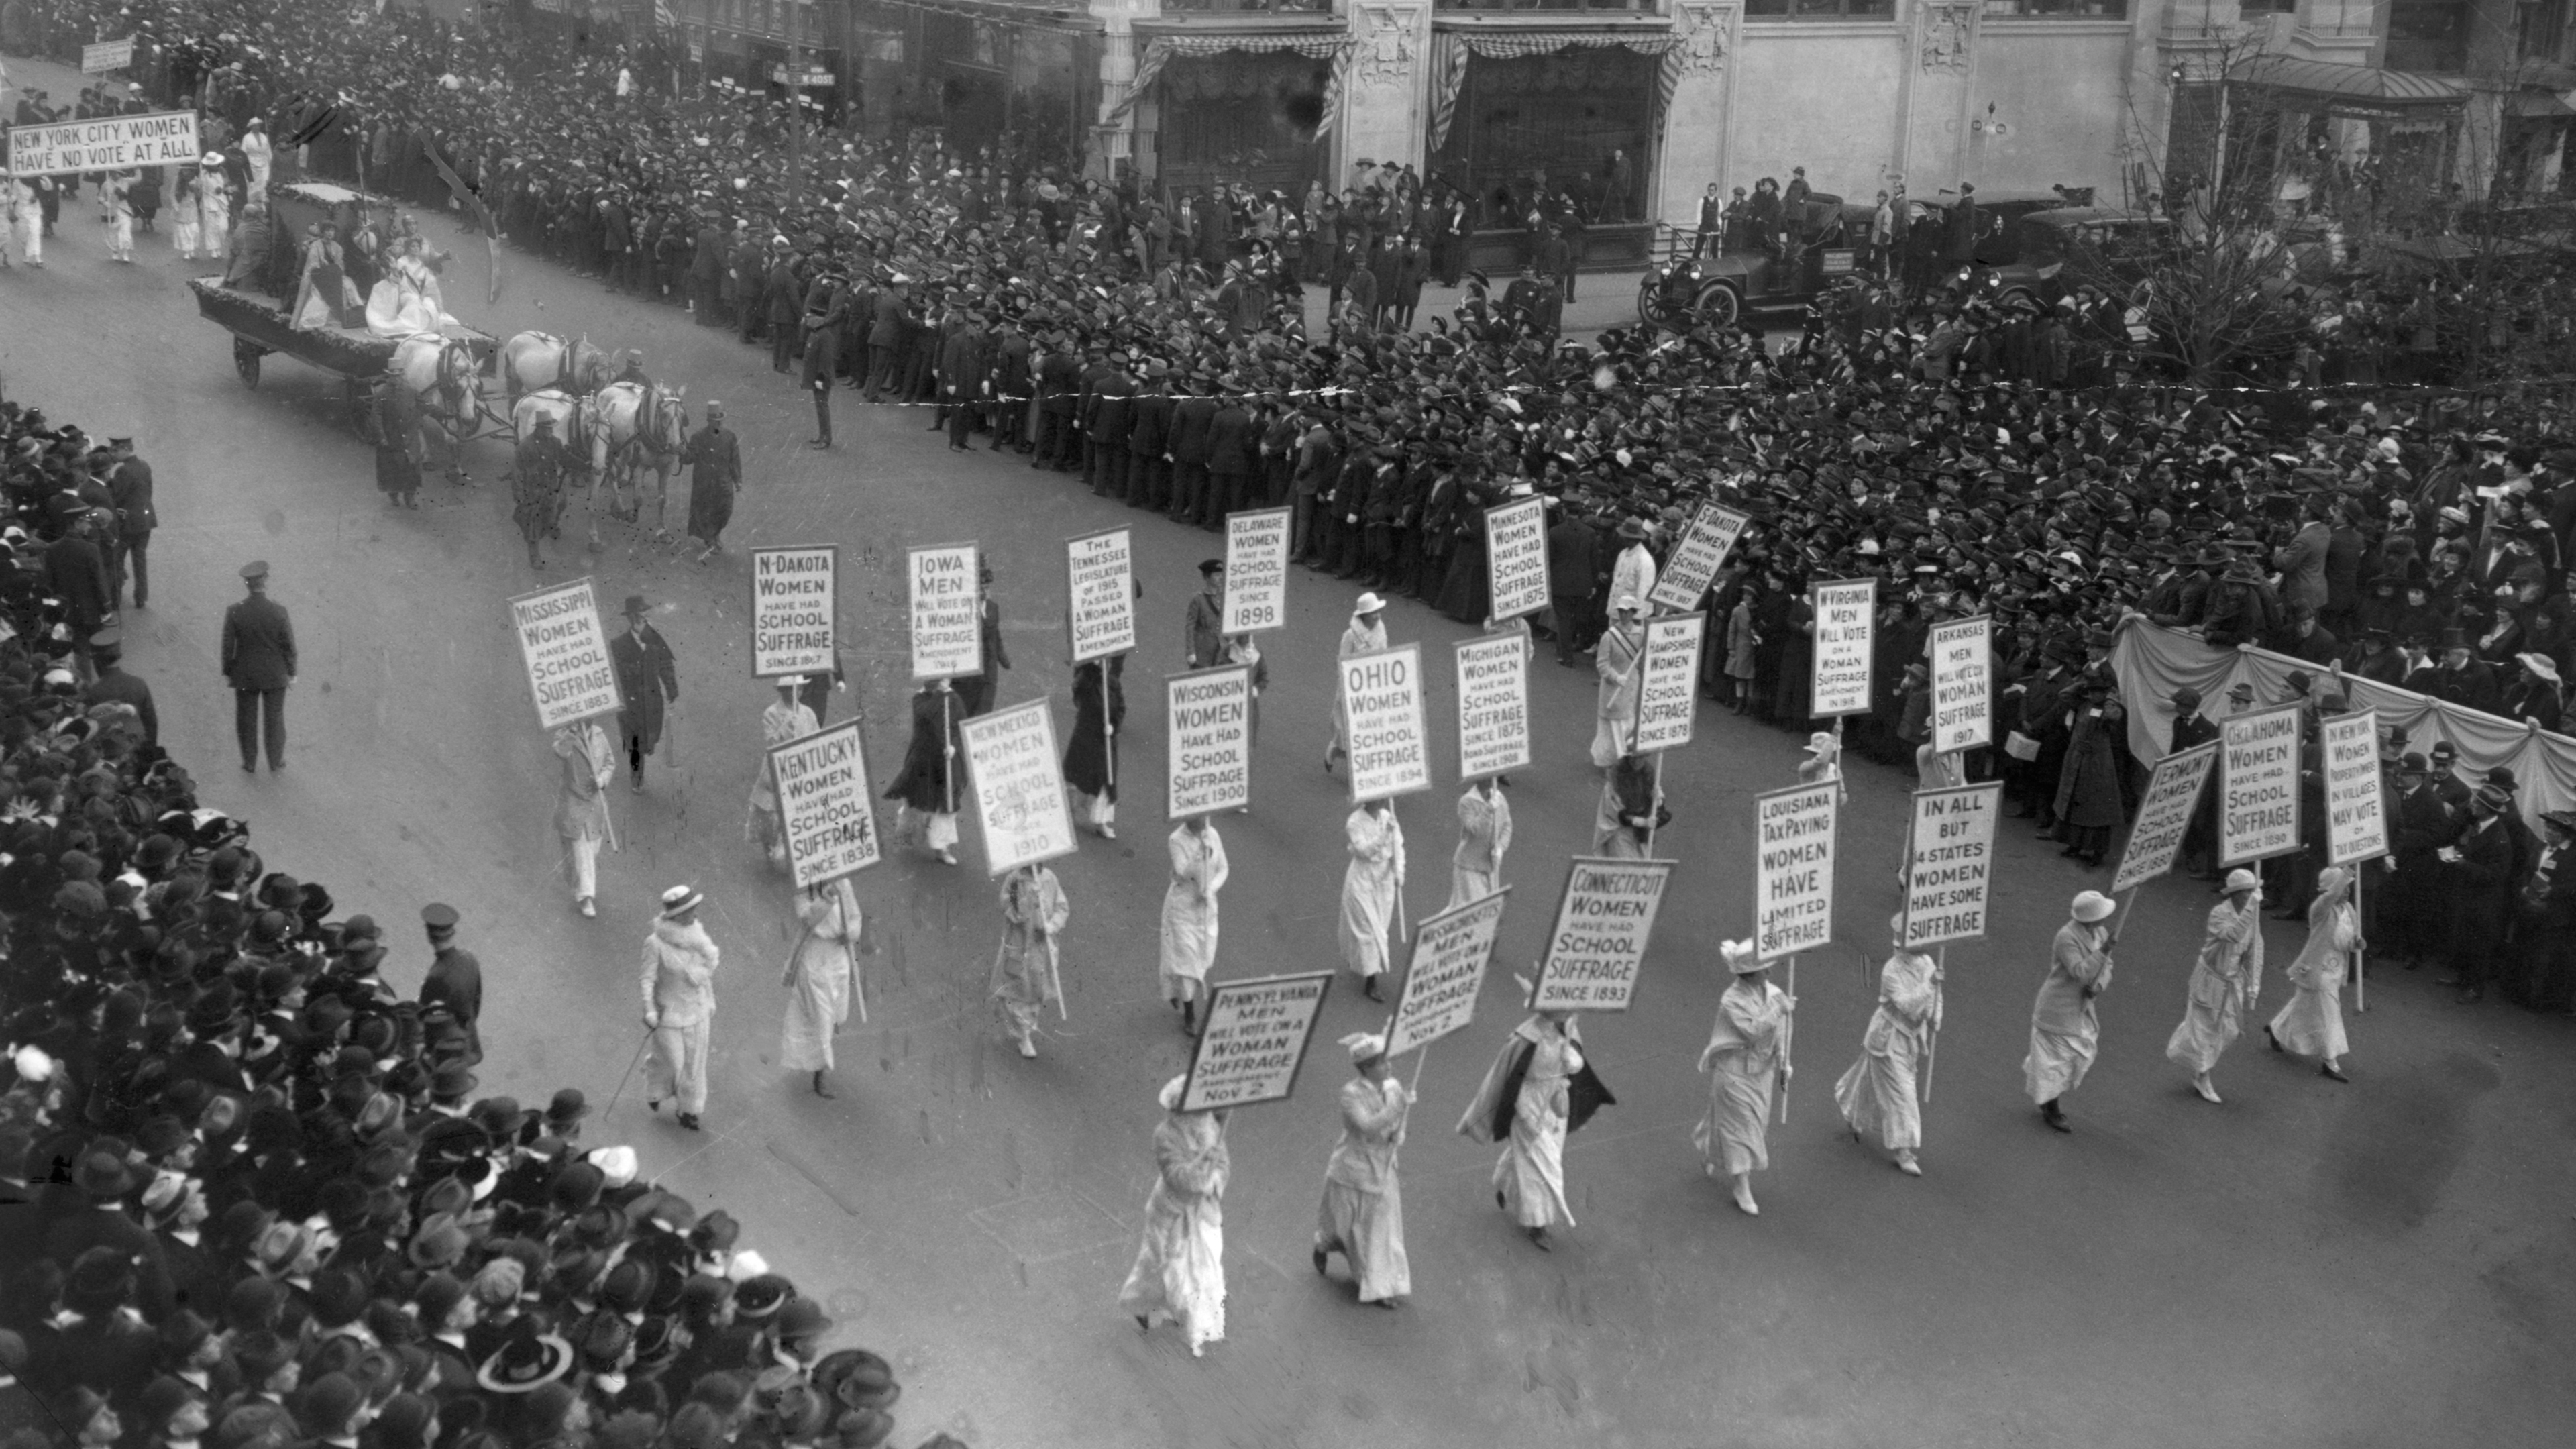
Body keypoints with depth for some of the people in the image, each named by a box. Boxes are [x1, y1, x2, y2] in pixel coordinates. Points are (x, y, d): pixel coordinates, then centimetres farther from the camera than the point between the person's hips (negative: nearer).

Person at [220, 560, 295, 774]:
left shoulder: (234, 612, -17)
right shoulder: (279, 611, -20)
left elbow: (228, 646, -9)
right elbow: (289, 646, -11)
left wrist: (227, 673, 6)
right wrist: (292, 674, 2)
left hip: (245, 675, 1)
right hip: (275, 675, 0)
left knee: (246, 720, 16)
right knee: (274, 719, 16)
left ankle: (250, 764, 27)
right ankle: (275, 762, 28)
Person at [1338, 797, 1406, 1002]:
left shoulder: (1388, 817, -2)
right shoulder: (1355, 823, -16)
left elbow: (1398, 846, -3)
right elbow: (1364, 851, -24)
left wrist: (1399, 873, -15)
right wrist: (1383, 835, -35)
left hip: (1384, 878, 6)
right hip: (1363, 880, -5)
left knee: (1380, 925, 16)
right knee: (1368, 929, -5)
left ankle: (1356, 961, 42)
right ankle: (1370, 983, -1)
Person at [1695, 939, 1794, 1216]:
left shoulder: (1771, 992, -5)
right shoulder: (1732, 1001, -25)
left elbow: (1778, 1031, 5)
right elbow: (1753, 1031, -33)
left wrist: (1783, 1063, 5)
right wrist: (1778, 1011, -36)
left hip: (1762, 1069, 7)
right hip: (1736, 1071, -7)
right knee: (1739, 1125, -1)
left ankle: (1712, 1155, 49)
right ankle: (1742, 1190, 9)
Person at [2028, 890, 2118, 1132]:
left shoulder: (2101, 933, -2)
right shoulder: (2067, 938, -26)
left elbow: (2105, 969, 2)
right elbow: (2081, 973, -32)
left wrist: (2096, 987, -17)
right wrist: (2102, 952, -37)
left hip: (2081, 1006, 8)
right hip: (2058, 1008, -8)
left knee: (2081, 1055, 16)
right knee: (2056, 1057, 4)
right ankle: (2051, 1111, 22)